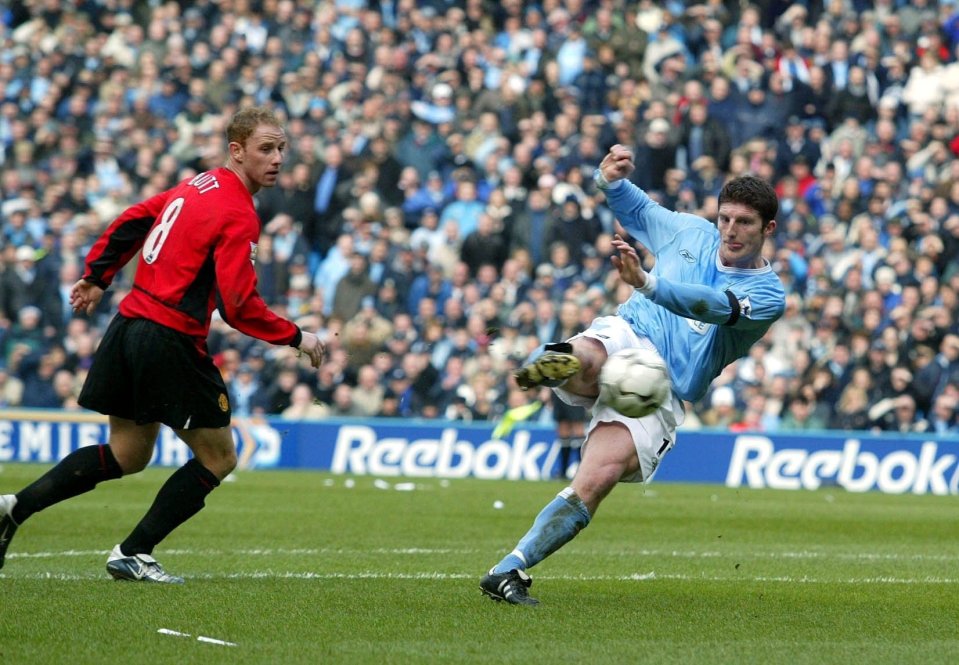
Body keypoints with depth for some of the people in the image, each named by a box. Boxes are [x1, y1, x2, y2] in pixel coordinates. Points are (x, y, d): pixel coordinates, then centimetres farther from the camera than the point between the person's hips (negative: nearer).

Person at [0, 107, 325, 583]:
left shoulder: (197, 185, 11)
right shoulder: (238, 215, -16)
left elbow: (130, 222, 20)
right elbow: (238, 307, -21)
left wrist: (97, 278, 31)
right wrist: (296, 338, -10)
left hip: (129, 325, 9)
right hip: (171, 343, -9)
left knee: (126, 456, 20)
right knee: (218, 458, 6)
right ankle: (133, 554, 5)